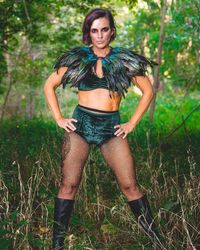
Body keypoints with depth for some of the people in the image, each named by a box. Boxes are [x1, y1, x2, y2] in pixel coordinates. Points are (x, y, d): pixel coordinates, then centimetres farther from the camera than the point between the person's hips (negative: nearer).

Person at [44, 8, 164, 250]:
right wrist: (59, 119, 2)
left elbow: (147, 91, 12)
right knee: (69, 184, -2)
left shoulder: (125, 60, 4)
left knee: (130, 185, -3)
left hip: (112, 126, 0)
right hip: (80, 124, 0)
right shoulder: (77, 58, 4)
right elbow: (49, 86, 10)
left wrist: (132, 123, 5)